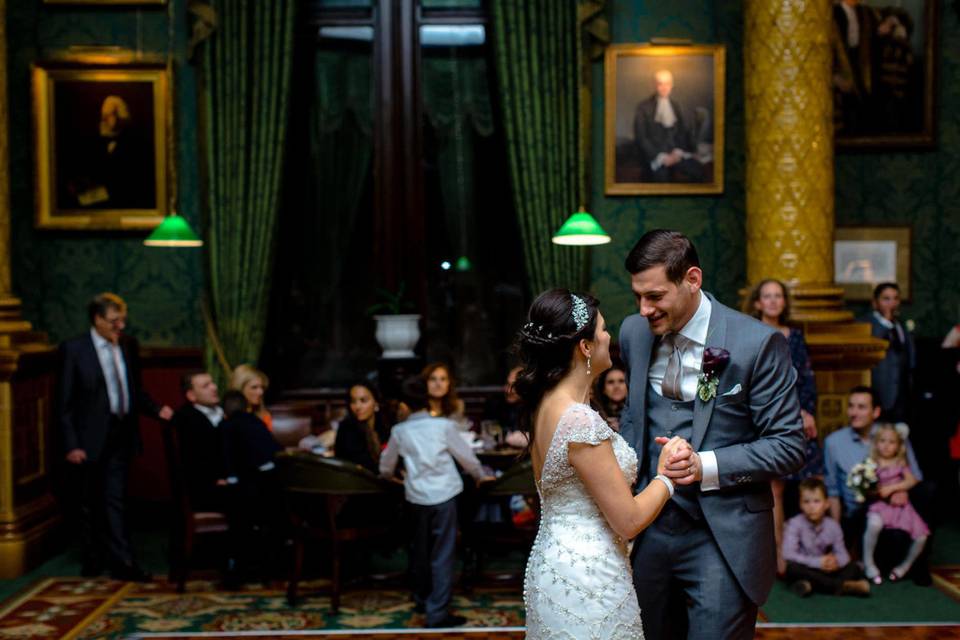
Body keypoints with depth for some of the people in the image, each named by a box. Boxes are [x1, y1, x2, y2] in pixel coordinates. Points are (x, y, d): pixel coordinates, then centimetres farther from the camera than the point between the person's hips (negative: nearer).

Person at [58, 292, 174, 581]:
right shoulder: (74, 349, -7)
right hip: (90, 438, -3)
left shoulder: (129, 346, 6)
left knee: (115, 500, 3)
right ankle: (92, 559, 28)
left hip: (122, 436, 3)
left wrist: (157, 410, -4)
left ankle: (121, 563, 3)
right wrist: (71, 445, -12)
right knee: (89, 502, 12)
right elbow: (65, 402, -7)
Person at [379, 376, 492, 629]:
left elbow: (386, 467, 14)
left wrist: (390, 476, 37)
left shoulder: (400, 431, 1)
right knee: (442, 555, 0)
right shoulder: (444, 425, -8)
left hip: (416, 496, 4)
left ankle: (422, 598, 37)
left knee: (421, 549, 21)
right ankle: (437, 612, -2)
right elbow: (466, 457, -1)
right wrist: (480, 476, 19)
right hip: (443, 495, -4)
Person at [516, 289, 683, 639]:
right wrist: (666, 475, -4)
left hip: (553, 567, 9)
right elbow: (629, 521, -19)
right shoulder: (581, 420, -23)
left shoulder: (543, 405, 3)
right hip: (586, 583, -9)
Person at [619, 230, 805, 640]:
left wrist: (706, 466, -23)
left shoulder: (758, 343, -14)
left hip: (723, 538, -5)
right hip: (648, 527, 5)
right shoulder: (633, 332, 2)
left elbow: (788, 446, -12)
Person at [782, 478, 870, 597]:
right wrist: (817, 562, -28)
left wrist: (836, 561, -25)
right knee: (792, 568, -36)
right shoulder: (794, 524, -14)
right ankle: (841, 585, -32)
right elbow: (788, 554, -22)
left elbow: (842, 554, -1)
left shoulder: (833, 526, 0)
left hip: (826, 569, 4)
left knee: (854, 567, -13)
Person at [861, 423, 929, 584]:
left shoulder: (901, 464, 11)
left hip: (901, 505, 3)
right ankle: (868, 564, -15)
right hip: (880, 504, -3)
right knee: (874, 524, -37)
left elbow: (912, 481, -3)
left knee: (921, 536, -14)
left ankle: (905, 566, 16)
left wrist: (892, 488, -13)